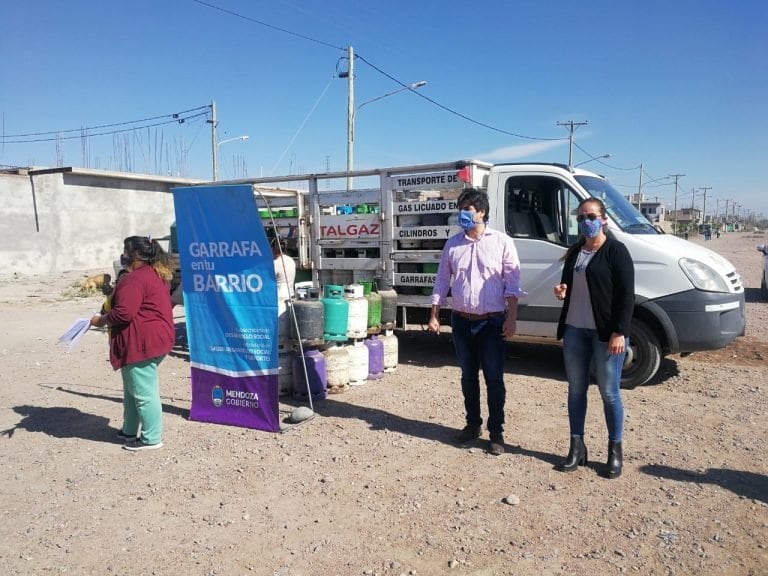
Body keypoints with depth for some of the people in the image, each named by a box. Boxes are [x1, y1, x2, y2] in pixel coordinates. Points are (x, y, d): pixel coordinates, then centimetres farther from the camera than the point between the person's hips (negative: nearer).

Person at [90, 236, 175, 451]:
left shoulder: (134, 279, -19)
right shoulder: (156, 273, 14)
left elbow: (124, 313, -24)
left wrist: (101, 320, -7)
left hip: (141, 343, -11)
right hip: (154, 338, 11)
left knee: (143, 393, -1)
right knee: (133, 389, 22)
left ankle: (152, 438, 8)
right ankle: (130, 430, 33)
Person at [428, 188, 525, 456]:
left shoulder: (501, 242, -5)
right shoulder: (453, 244, 5)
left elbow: (512, 284, -6)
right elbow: (442, 281, 9)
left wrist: (511, 319, -11)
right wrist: (434, 316, 5)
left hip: (492, 322, -3)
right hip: (461, 321, 4)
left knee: (494, 378, 2)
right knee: (468, 376, 14)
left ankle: (496, 432, 15)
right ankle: (473, 424, 29)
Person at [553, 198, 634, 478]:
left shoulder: (616, 251, -7)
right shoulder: (575, 251, 13)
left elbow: (627, 295, -11)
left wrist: (619, 332, -17)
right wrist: (561, 291, 1)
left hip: (606, 333, -6)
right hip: (574, 331, 6)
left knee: (609, 393, 3)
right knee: (576, 389, 10)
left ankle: (615, 450, 19)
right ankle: (577, 446, 22)